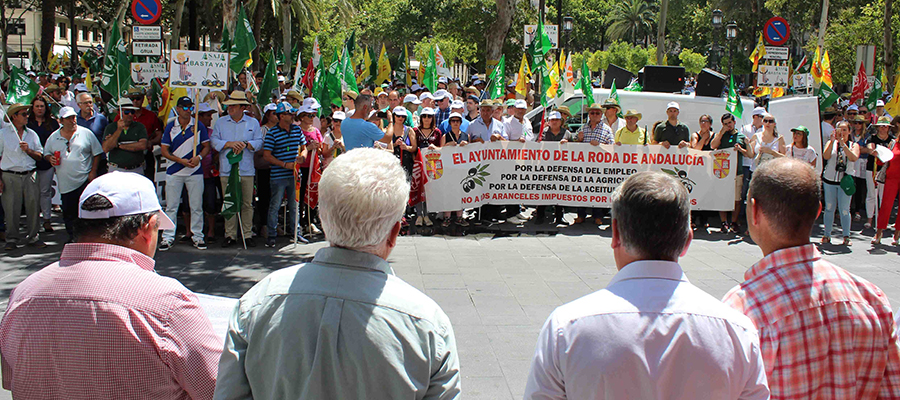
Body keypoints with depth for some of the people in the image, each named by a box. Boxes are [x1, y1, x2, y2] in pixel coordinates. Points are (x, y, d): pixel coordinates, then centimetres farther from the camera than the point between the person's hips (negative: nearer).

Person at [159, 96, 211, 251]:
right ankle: (168, 237, 9)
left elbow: (206, 147, 6)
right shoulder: (170, 127, 3)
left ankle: (197, 235, 12)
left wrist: (198, 157, -14)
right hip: (174, 171, 0)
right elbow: (164, 150, 1)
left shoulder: (198, 126, 3)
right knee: (171, 206, 2)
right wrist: (181, 160, -13)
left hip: (195, 171, 0)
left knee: (196, 206, 3)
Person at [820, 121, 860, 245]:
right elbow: (826, 156, -13)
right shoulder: (831, 143, 6)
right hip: (830, 179, 1)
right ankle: (827, 235, 14)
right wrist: (832, 141, -22)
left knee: (844, 209, -3)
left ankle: (846, 236, 5)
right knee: (829, 208, 7)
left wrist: (843, 144, -22)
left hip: (845, 180, -1)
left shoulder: (853, 145, 5)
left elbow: (854, 158, -16)